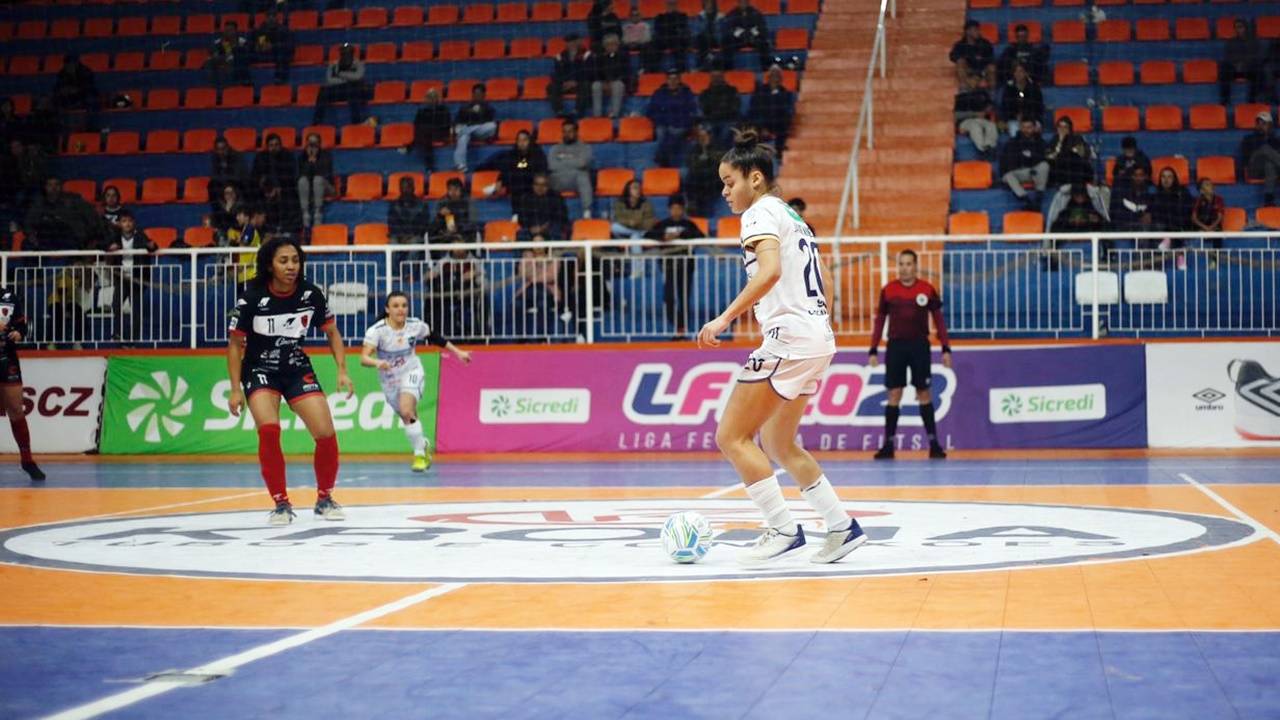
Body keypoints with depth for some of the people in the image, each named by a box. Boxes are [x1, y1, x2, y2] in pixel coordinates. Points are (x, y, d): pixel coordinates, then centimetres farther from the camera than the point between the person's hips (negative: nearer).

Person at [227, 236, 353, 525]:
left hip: (298, 369, 3)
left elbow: (332, 332, 4)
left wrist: (342, 371, -6)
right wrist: (236, 390, -10)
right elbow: (235, 343, -8)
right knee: (269, 430, -26)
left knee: (326, 434, -10)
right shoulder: (252, 297, -18)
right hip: (260, 371, -2)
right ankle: (281, 503, -11)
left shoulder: (311, 294, -11)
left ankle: (324, 499, 13)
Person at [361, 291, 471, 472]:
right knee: (408, 417, 16)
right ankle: (423, 445, 46)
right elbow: (364, 358, -32)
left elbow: (435, 337, 7)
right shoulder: (376, 330, -21)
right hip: (389, 380, 2)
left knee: (406, 411, -28)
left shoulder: (416, 325, -14)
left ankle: (420, 453, -15)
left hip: (412, 373, -2)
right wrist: (377, 362, -54)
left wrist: (458, 352, 11)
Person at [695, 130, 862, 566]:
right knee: (777, 444, 18)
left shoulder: (761, 212, -7)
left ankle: (784, 530, -9)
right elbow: (825, 282, 25)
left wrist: (725, 318, -27)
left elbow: (770, 271, -26)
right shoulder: (791, 216, 21)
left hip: (789, 336, -10)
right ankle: (842, 527, 15)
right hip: (817, 338, 10)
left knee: (731, 437, -6)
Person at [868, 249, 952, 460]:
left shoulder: (927, 290, 0)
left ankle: (933, 443, 4)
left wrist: (946, 349, -1)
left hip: (919, 346, -1)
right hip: (896, 346, 1)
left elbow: (938, 320, 5)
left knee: (923, 393, 1)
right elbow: (880, 321, 8)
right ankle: (889, 444, 4)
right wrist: (873, 350, 3)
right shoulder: (888, 290, 3)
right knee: (894, 394, 1)